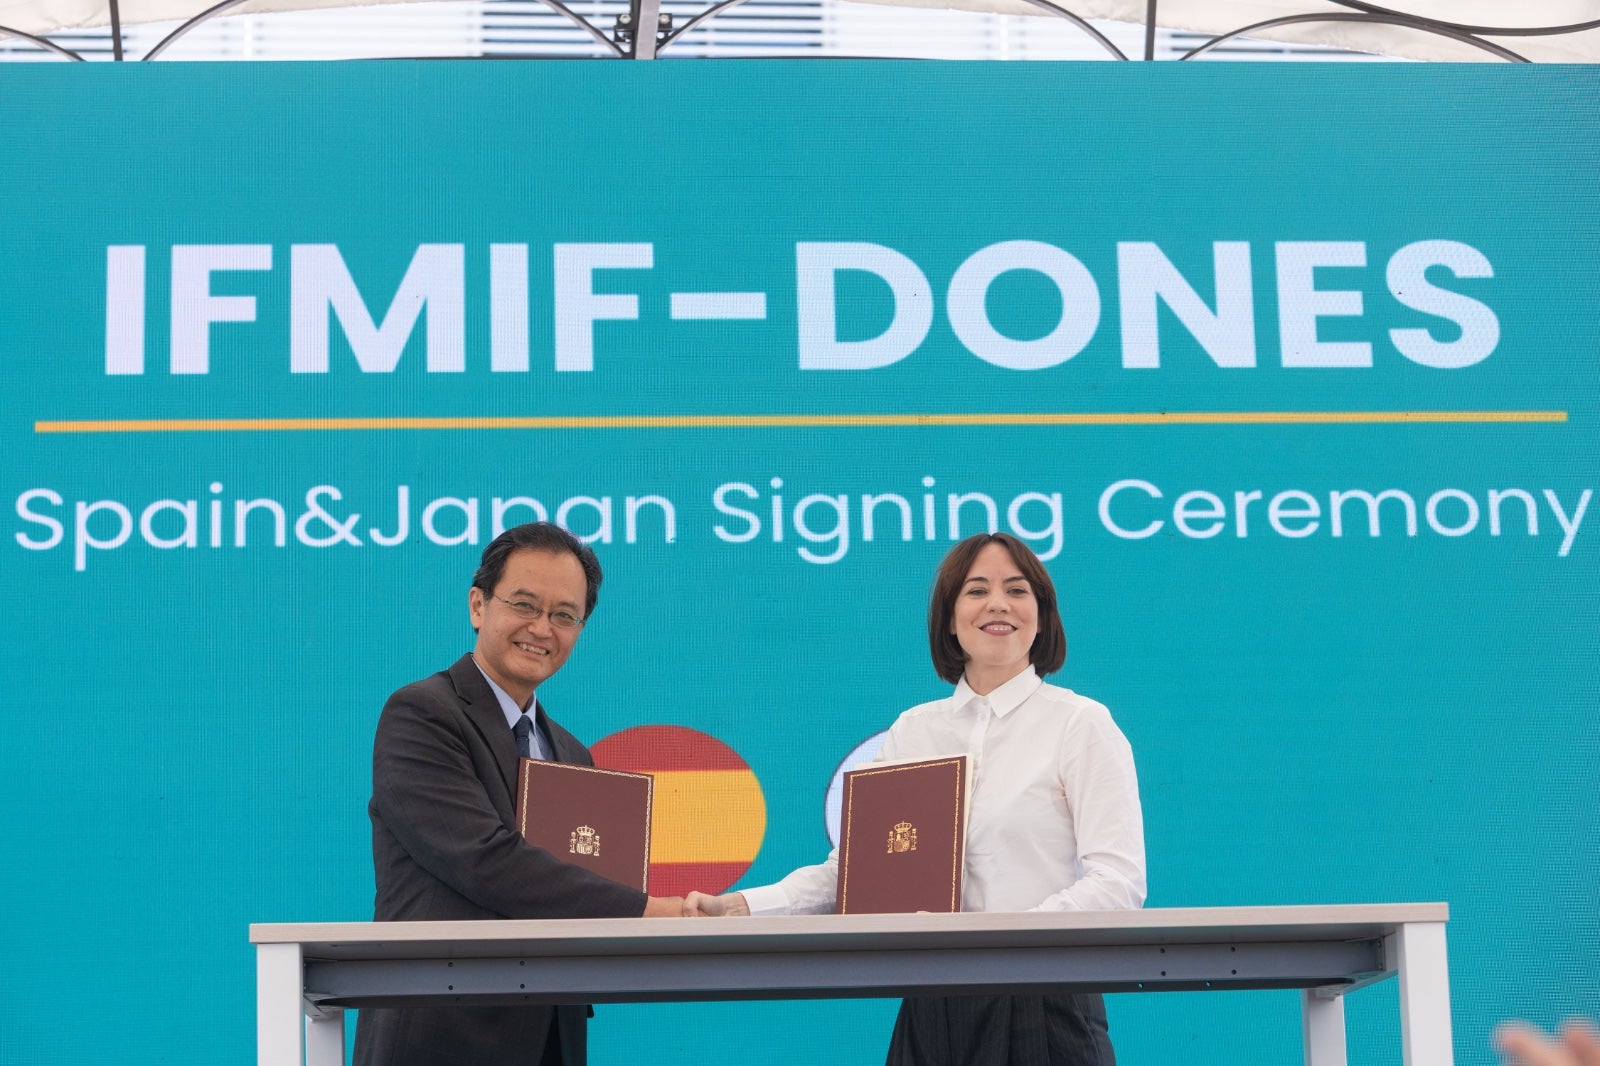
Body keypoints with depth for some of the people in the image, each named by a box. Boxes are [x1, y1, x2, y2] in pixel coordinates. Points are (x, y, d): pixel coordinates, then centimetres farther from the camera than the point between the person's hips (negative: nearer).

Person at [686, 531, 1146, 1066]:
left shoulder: (1082, 724, -2)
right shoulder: (914, 731, 12)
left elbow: (1119, 882, -12)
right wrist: (743, 906, -8)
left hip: (1043, 1007, -4)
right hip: (930, 1009, 4)